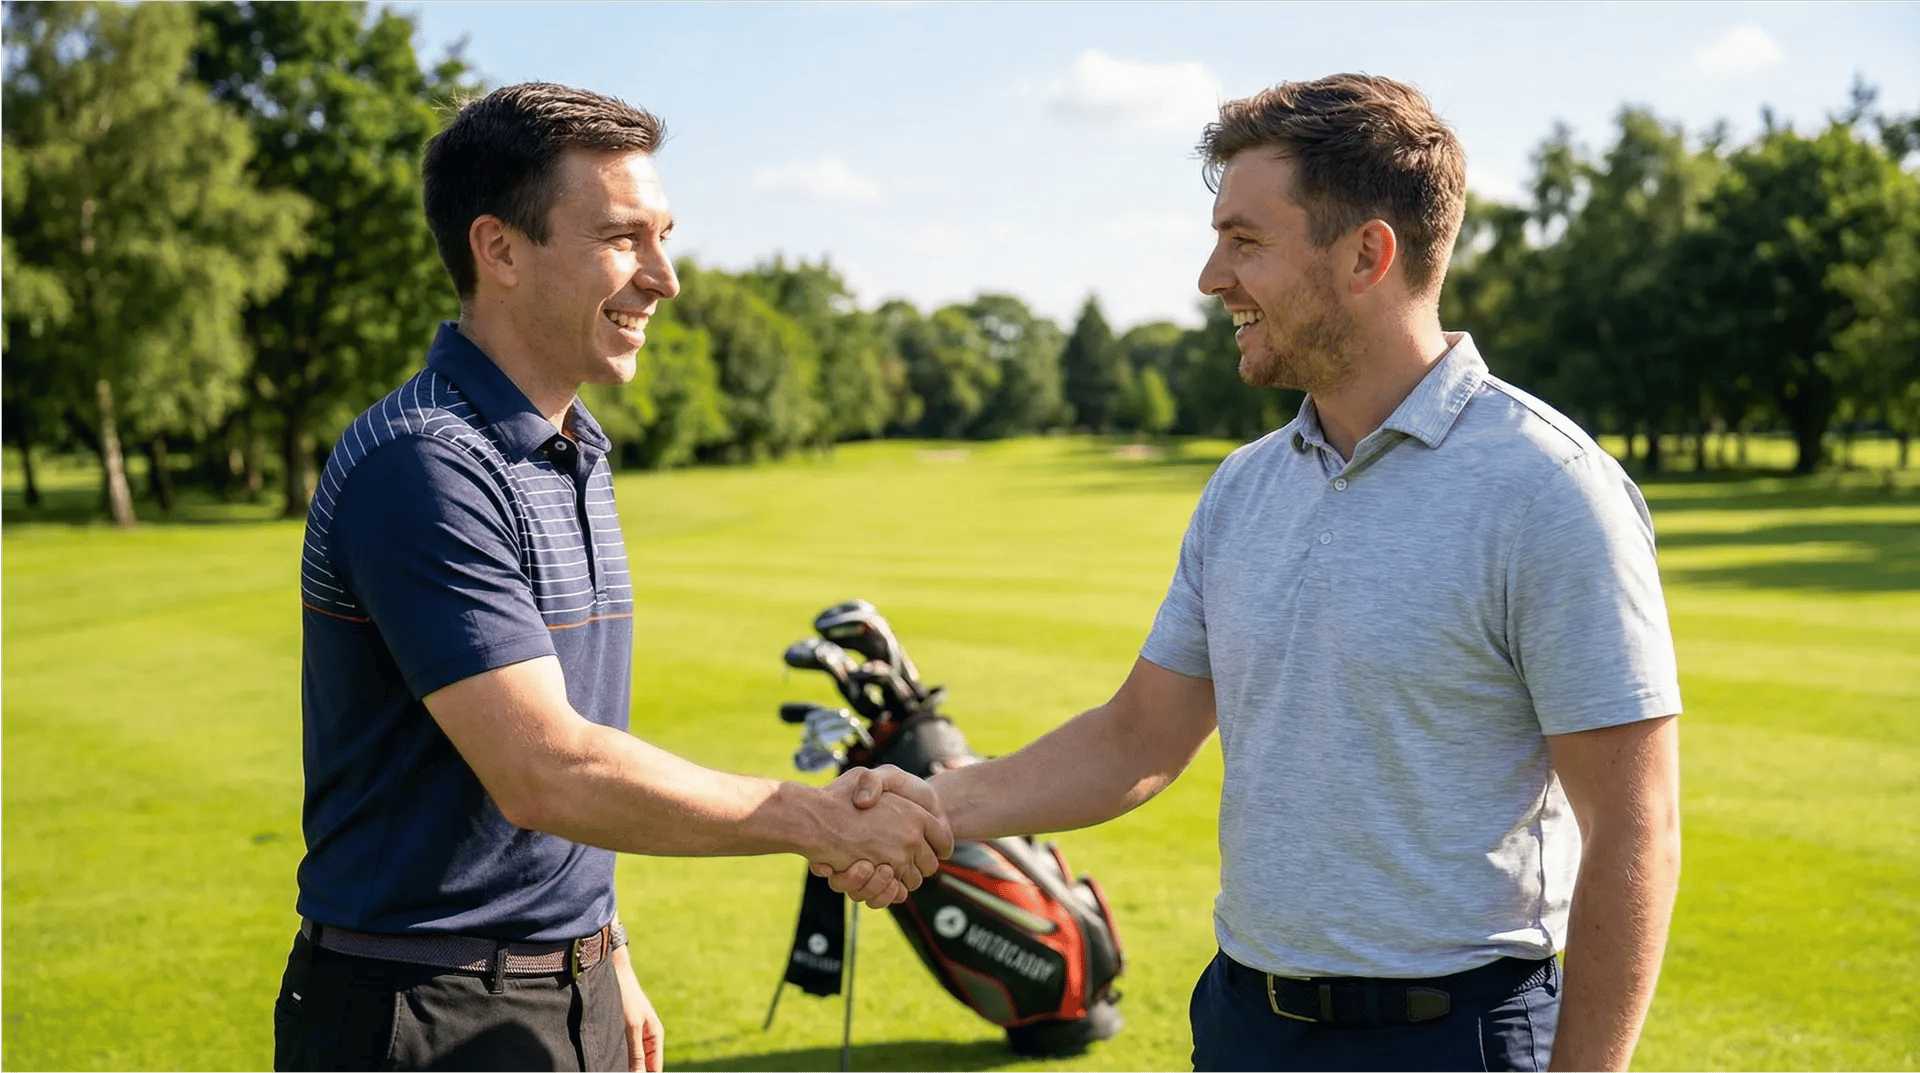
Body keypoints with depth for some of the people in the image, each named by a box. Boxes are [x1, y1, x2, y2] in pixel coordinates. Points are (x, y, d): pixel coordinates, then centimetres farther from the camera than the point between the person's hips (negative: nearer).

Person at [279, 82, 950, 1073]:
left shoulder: (575, 455, 10)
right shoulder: (422, 467, -20)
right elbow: (544, 773, -26)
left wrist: (608, 959, 17)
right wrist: (825, 820, -20)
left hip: (569, 993, 8)